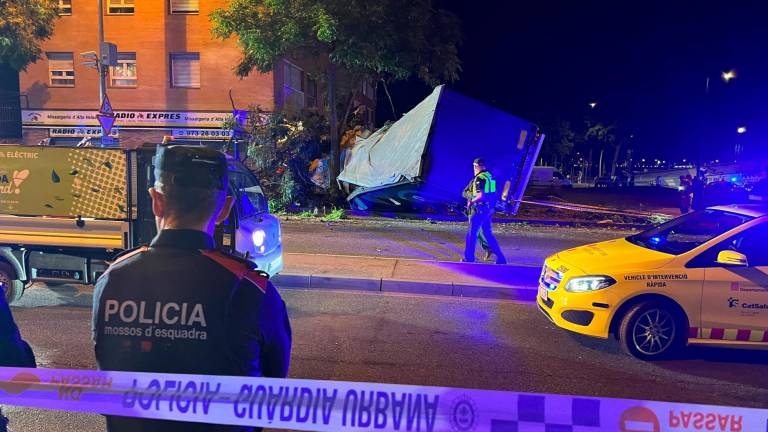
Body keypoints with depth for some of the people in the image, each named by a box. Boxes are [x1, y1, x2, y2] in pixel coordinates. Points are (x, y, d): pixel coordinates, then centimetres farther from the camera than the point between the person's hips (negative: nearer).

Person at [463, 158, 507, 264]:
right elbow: (492, 194, 19)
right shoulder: (490, 176, 12)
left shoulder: (479, 178, -17)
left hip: (479, 209, -9)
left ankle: (469, 257, 10)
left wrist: (471, 202, -11)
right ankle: (500, 257, 11)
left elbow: (481, 196, -25)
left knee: (472, 233, 2)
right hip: (489, 209, 9)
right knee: (488, 233, 13)